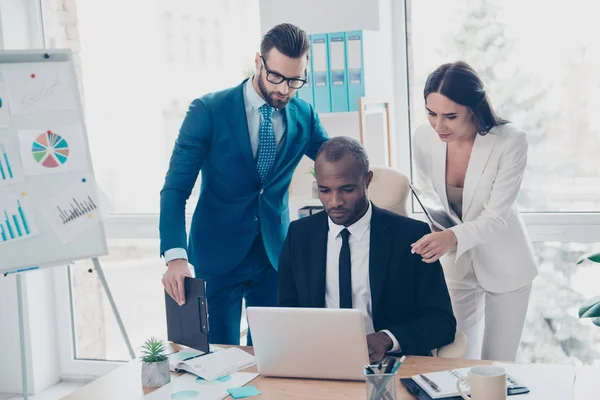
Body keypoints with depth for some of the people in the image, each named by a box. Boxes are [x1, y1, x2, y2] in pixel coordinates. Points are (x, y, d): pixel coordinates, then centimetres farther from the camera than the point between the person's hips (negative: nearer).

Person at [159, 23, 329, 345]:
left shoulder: (305, 116, 1)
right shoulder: (208, 111, -10)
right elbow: (175, 189, -13)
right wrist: (175, 256, -28)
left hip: (275, 254, 3)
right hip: (217, 254, -3)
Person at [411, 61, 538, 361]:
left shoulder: (510, 141, -23)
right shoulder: (423, 139, -14)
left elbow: (496, 216, -24)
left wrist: (453, 236, -42)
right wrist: (431, 240, -17)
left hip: (503, 266, -2)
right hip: (454, 266, 3)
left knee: (498, 363, 8)